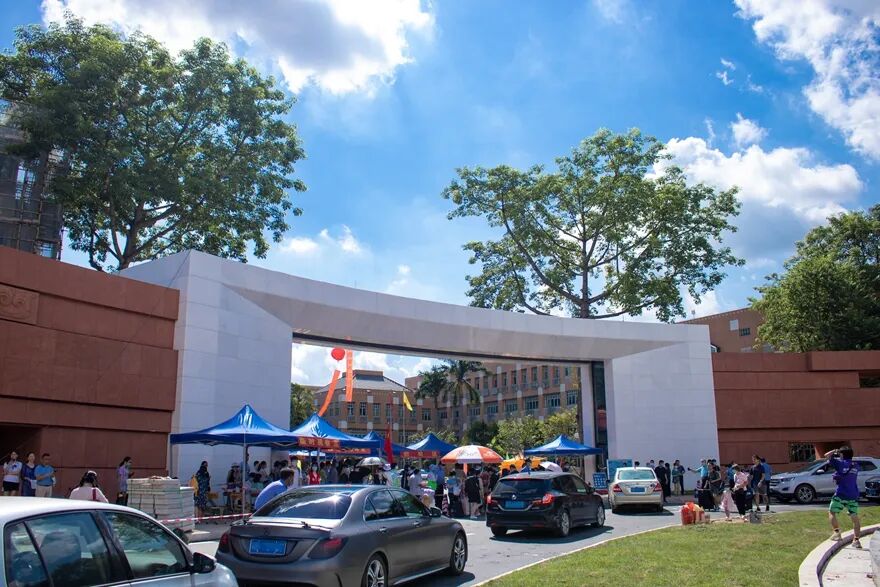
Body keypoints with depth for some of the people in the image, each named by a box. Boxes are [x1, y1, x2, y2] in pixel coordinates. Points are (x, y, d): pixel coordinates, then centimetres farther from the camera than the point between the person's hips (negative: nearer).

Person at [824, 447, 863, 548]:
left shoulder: (841, 463, -8)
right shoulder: (855, 466, 9)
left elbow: (827, 455, -4)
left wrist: (835, 451, 13)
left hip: (841, 494, -5)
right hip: (853, 495, 5)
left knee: (832, 513, 7)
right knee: (855, 517, 8)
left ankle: (836, 532, -11)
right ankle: (856, 540, 3)